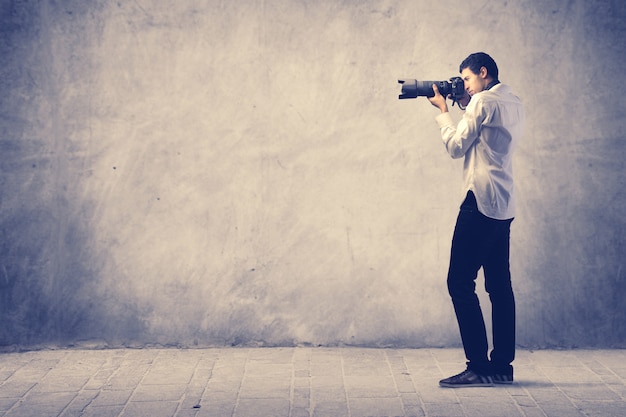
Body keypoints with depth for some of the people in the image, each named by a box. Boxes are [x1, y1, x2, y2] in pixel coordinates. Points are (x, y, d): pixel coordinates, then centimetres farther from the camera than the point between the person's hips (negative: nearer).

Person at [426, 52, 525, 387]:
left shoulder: (484, 101, -10)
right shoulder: (513, 103, 17)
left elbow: (456, 146, -7)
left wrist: (443, 111, 5)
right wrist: (465, 105, 17)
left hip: (481, 202, -10)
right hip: (504, 207, 10)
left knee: (460, 282, -7)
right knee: (499, 285, 9)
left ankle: (479, 368, -9)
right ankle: (502, 366, 12)